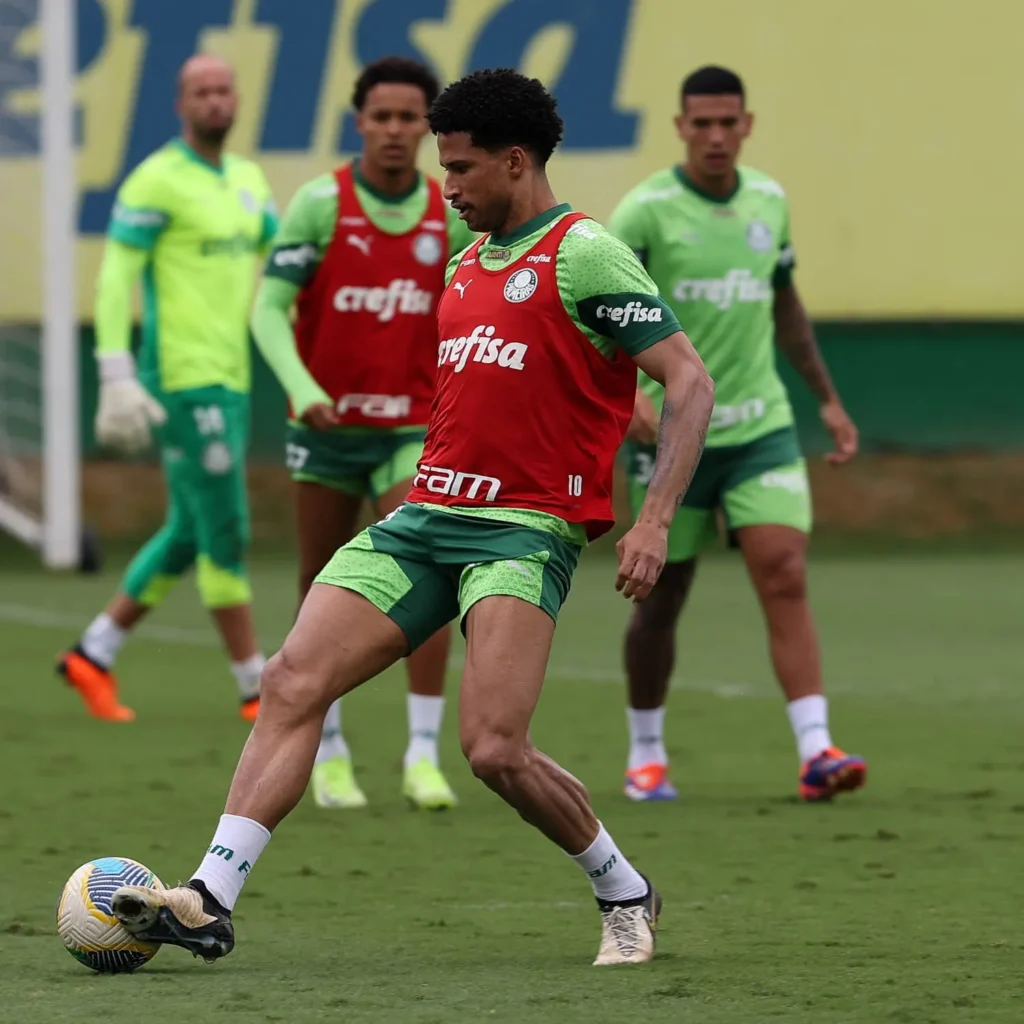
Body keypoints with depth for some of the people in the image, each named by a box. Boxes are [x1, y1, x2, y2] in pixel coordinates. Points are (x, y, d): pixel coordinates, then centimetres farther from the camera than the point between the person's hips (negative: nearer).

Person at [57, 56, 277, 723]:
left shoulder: (248, 181, 15)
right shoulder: (157, 181, -9)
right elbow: (114, 279, -12)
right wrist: (117, 380, -18)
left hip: (232, 380, 8)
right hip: (183, 380, -8)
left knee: (190, 537, 13)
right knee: (226, 536, -5)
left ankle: (94, 656, 24)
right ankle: (257, 688, 2)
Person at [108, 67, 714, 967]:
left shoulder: (583, 255, -6)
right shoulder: (465, 268, 20)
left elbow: (689, 380, -10)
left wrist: (654, 521, -18)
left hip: (525, 529, -7)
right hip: (424, 518, 7)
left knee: (495, 749, -19)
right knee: (294, 681, -10)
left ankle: (625, 895, 6)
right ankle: (211, 900, -14)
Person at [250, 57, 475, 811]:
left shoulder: (450, 217, 0)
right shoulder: (321, 204, -8)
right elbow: (269, 307, -12)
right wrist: (301, 386, -27)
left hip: (413, 428, 1)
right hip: (328, 425, -1)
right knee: (324, 591, 8)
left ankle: (424, 755, -12)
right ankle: (329, 754, 23)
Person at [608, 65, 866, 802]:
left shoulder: (769, 201, 6)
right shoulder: (646, 211, -10)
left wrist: (828, 398, 20)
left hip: (761, 427, 3)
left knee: (786, 577, -12)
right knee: (663, 598, 7)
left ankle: (816, 752, -18)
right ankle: (646, 755, 24)